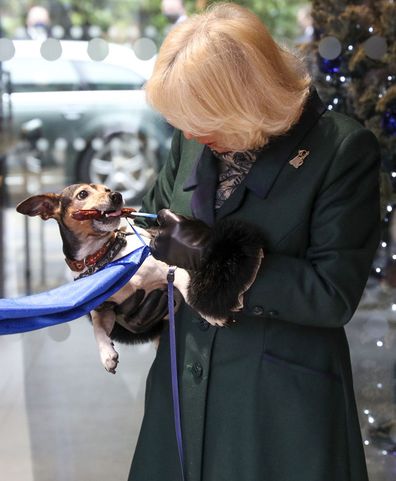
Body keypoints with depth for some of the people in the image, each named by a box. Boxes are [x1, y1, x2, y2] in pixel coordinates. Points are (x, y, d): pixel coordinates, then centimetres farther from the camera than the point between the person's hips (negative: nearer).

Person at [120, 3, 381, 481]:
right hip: (185, 388, 5)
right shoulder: (195, 137, 1)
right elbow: (157, 210, 17)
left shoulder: (343, 151, -16)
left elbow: (335, 295, -19)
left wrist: (213, 255, -22)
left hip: (282, 404, -5)